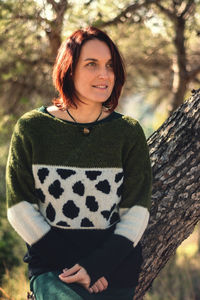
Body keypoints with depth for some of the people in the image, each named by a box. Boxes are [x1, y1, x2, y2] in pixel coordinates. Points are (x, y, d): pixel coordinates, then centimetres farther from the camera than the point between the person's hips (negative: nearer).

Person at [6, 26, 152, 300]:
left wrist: (98, 264, -13)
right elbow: (20, 208, 0)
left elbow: (137, 212, 1)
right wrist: (71, 266, -10)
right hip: (51, 264, -1)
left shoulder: (129, 133, 5)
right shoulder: (32, 128, 3)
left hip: (114, 263, 1)